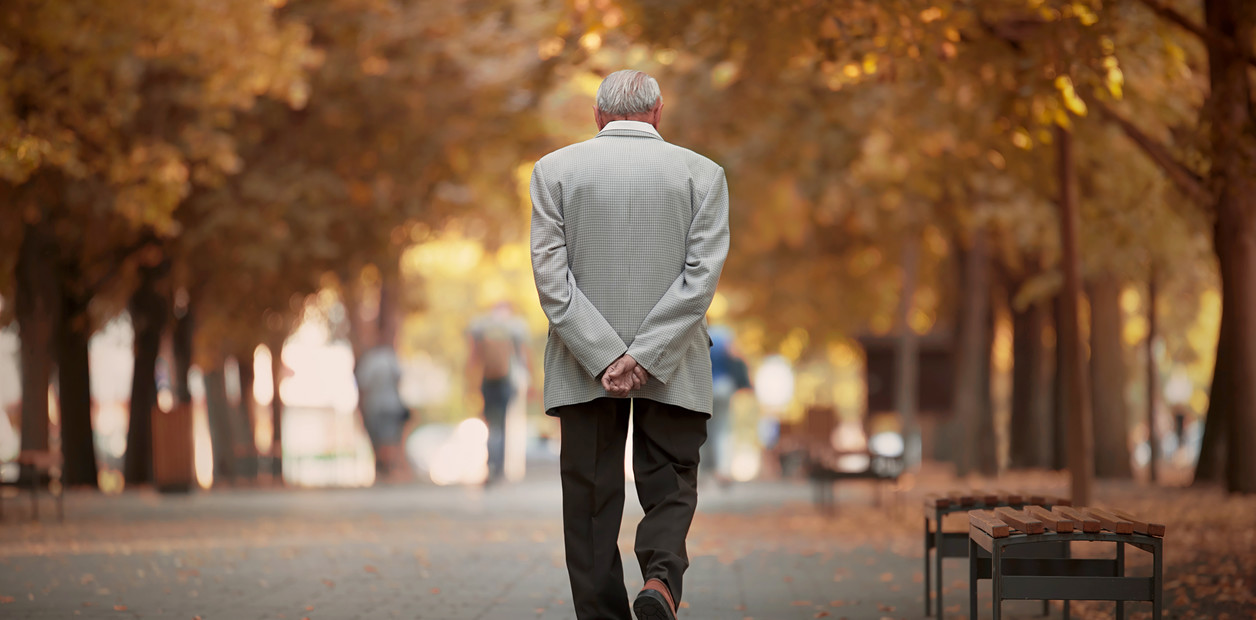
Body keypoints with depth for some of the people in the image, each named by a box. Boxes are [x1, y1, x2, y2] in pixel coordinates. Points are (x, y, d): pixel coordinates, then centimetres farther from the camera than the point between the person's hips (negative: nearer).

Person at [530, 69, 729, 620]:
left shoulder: (553, 170, 3)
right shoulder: (701, 173, 2)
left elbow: (550, 274, -6)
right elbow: (702, 275, -7)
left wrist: (603, 357, -10)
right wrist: (645, 356, -11)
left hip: (584, 368, 0)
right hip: (672, 371, 0)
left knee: (591, 501, 7)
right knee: (670, 489, 8)